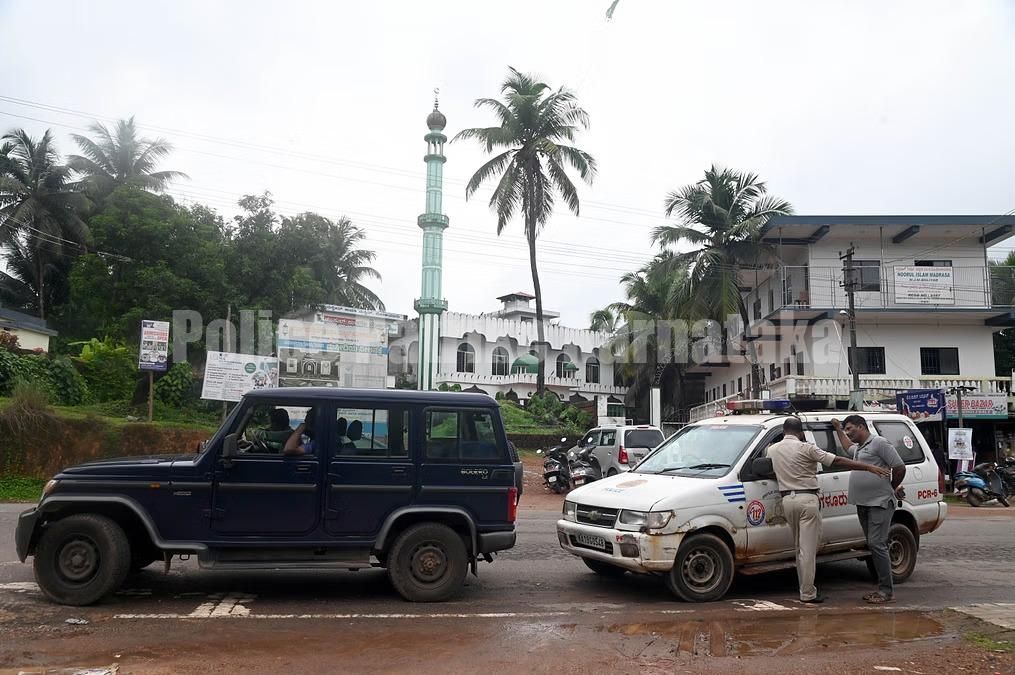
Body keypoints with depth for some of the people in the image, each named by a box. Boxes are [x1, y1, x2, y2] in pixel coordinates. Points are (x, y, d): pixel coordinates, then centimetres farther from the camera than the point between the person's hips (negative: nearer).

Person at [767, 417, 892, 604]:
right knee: (808, 549, -2)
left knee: (799, 547, 18)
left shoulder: (772, 450, 7)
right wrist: (869, 467, -10)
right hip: (807, 499, -5)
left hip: (787, 499, 6)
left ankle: (805, 588, 23)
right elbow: (838, 461, -11)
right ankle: (807, 594, 0)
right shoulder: (806, 448, -9)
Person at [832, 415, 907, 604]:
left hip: (880, 503, -9)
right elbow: (848, 446, 47)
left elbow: (900, 467, -10)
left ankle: (887, 590, -6)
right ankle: (883, 588, 14)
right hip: (863, 504, 9)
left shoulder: (879, 443, -8)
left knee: (877, 544, -11)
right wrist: (838, 429, 47)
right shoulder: (858, 448, 21)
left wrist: (892, 488, 3)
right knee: (874, 545, 9)